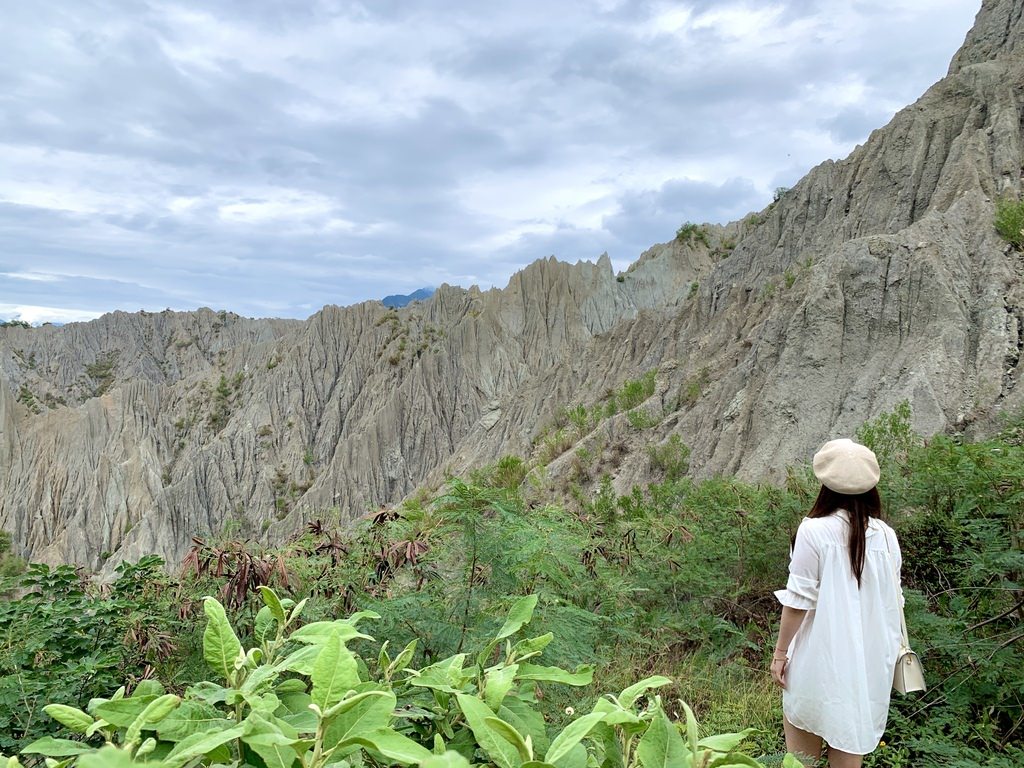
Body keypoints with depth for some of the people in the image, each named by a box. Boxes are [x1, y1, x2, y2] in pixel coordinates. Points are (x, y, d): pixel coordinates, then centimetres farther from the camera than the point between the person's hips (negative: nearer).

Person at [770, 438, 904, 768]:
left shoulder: (814, 530, -14)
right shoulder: (885, 536, -1)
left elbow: (798, 600, -13)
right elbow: (892, 601, 6)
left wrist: (780, 652, -3)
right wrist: (889, 650, 21)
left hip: (822, 658, -4)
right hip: (869, 660, 4)